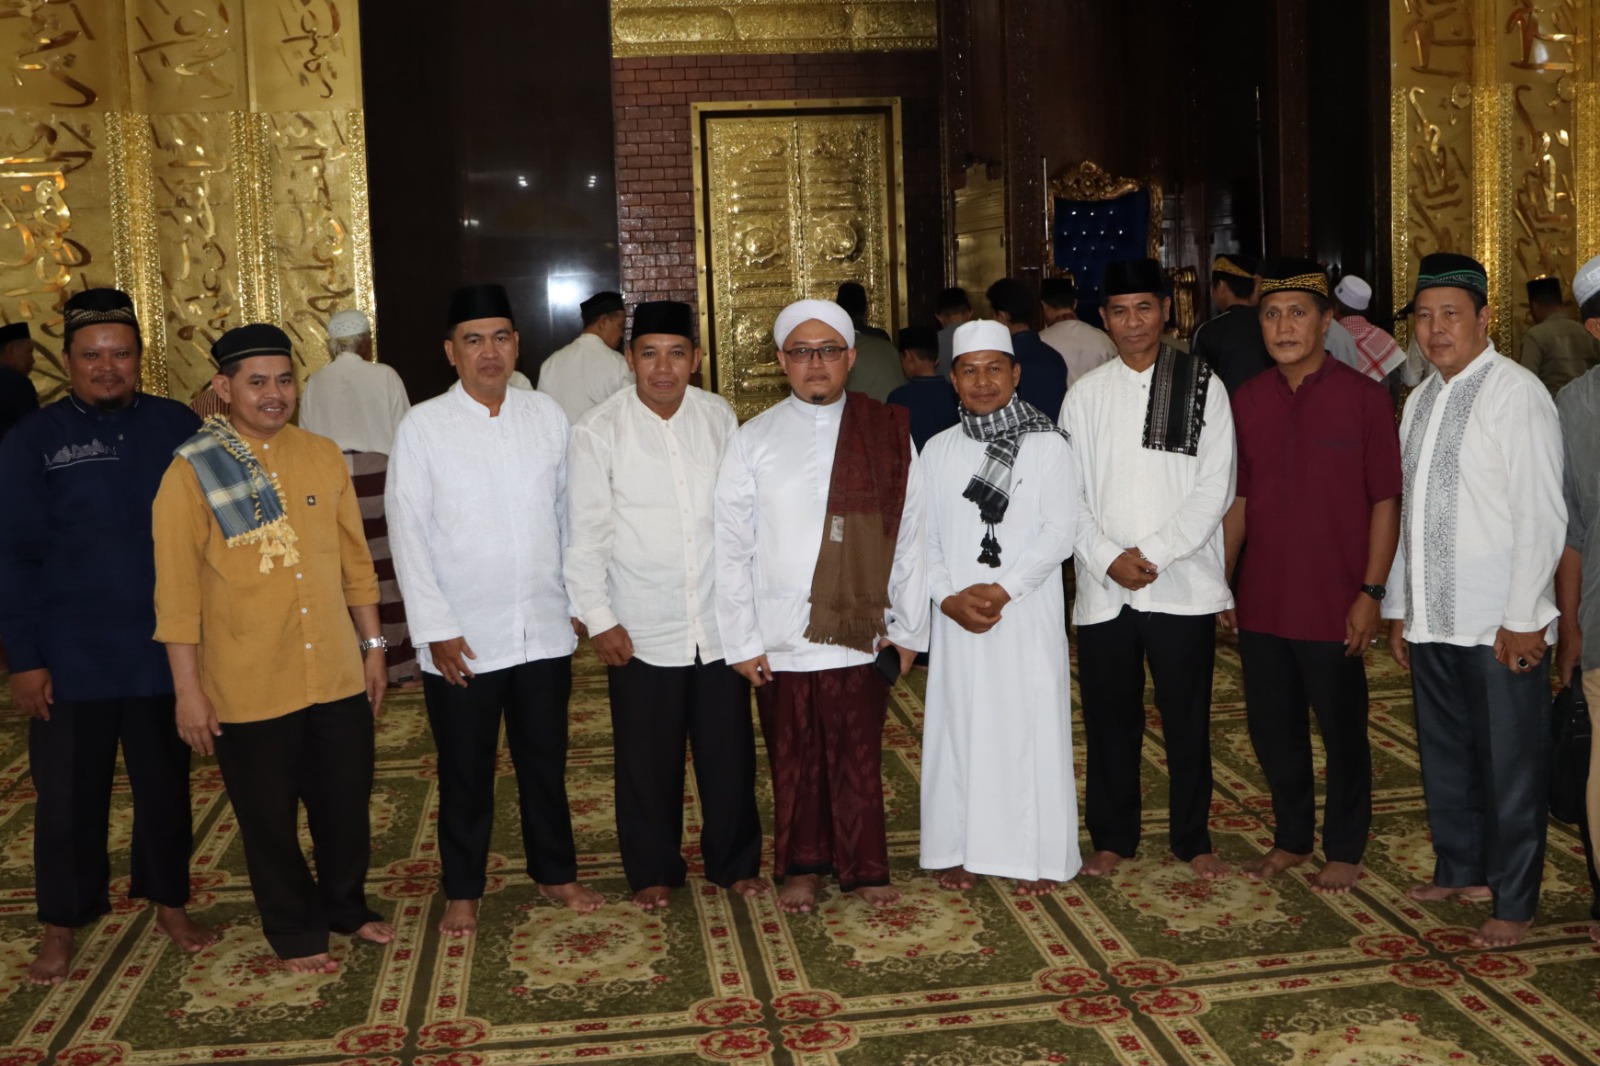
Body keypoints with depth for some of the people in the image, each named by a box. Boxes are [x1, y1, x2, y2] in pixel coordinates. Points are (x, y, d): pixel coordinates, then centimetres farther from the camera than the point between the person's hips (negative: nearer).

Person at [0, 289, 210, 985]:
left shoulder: (178, 429, 0)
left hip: (164, 651, 1)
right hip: (70, 659, -1)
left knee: (165, 785, 14)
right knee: (68, 796, 8)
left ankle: (168, 900, 32)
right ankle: (62, 925, 24)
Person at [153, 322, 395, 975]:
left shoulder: (322, 457, 4)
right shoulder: (191, 473, -8)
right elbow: (177, 591, -8)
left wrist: (372, 644, 11)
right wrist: (188, 690, -9)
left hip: (337, 676, 4)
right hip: (247, 688, -3)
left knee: (346, 804, 15)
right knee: (269, 820, 11)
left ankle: (346, 906, 39)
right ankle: (295, 932, 31)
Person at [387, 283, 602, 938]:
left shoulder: (548, 416, 3)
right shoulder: (423, 426, -6)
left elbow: (567, 513, 8)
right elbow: (407, 532, -7)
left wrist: (578, 602, 7)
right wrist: (436, 629, -10)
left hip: (545, 631, 3)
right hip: (462, 639, -2)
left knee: (545, 761, 16)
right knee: (465, 773, 11)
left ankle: (555, 871, 33)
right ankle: (463, 891, 27)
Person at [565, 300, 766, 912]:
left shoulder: (719, 417, 2)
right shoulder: (599, 431, -6)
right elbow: (586, 534, -5)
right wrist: (599, 620, -7)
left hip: (720, 623, 2)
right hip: (642, 630, -2)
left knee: (729, 753, 11)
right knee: (649, 762, 9)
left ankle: (735, 862, 30)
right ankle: (653, 872, 28)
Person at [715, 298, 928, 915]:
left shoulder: (889, 434, 2)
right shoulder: (754, 441, 0)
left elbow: (909, 537, 3)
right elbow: (730, 548, 1)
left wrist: (909, 629, 2)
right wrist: (742, 641, -3)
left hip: (862, 633, 0)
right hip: (780, 641, 0)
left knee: (859, 758, 8)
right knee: (793, 760, 11)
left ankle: (863, 869, 25)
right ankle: (800, 868, 29)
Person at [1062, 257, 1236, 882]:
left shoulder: (1203, 387, 2)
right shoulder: (1086, 393, 8)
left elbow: (1214, 488, -5)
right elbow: (1069, 493, 4)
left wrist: (1153, 553, -12)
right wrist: (1108, 558, -9)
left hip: (1183, 583, -2)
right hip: (1102, 589, 2)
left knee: (1187, 719, 6)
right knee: (1109, 719, 9)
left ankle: (1193, 840, 21)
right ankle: (1113, 838, 23)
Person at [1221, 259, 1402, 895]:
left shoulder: (1363, 398, -6)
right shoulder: (1248, 401, 6)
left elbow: (1386, 500, -6)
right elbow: (1237, 500, 10)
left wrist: (1371, 592, -12)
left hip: (1334, 604, -4)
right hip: (1262, 602, 4)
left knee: (1342, 733, 8)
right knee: (1272, 729, 14)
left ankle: (1344, 850, 26)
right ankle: (1292, 840, 32)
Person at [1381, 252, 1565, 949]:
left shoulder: (1516, 394, -10)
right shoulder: (1420, 401, 13)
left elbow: (1541, 514, -13)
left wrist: (1522, 618, -15)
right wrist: (1397, 608, 15)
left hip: (1500, 626, -7)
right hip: (1432, 621, 7)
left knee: (1510, 763, 4)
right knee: (1444, 753, 18)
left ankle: (1514, 902, 18)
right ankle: (1460, 871, 36)